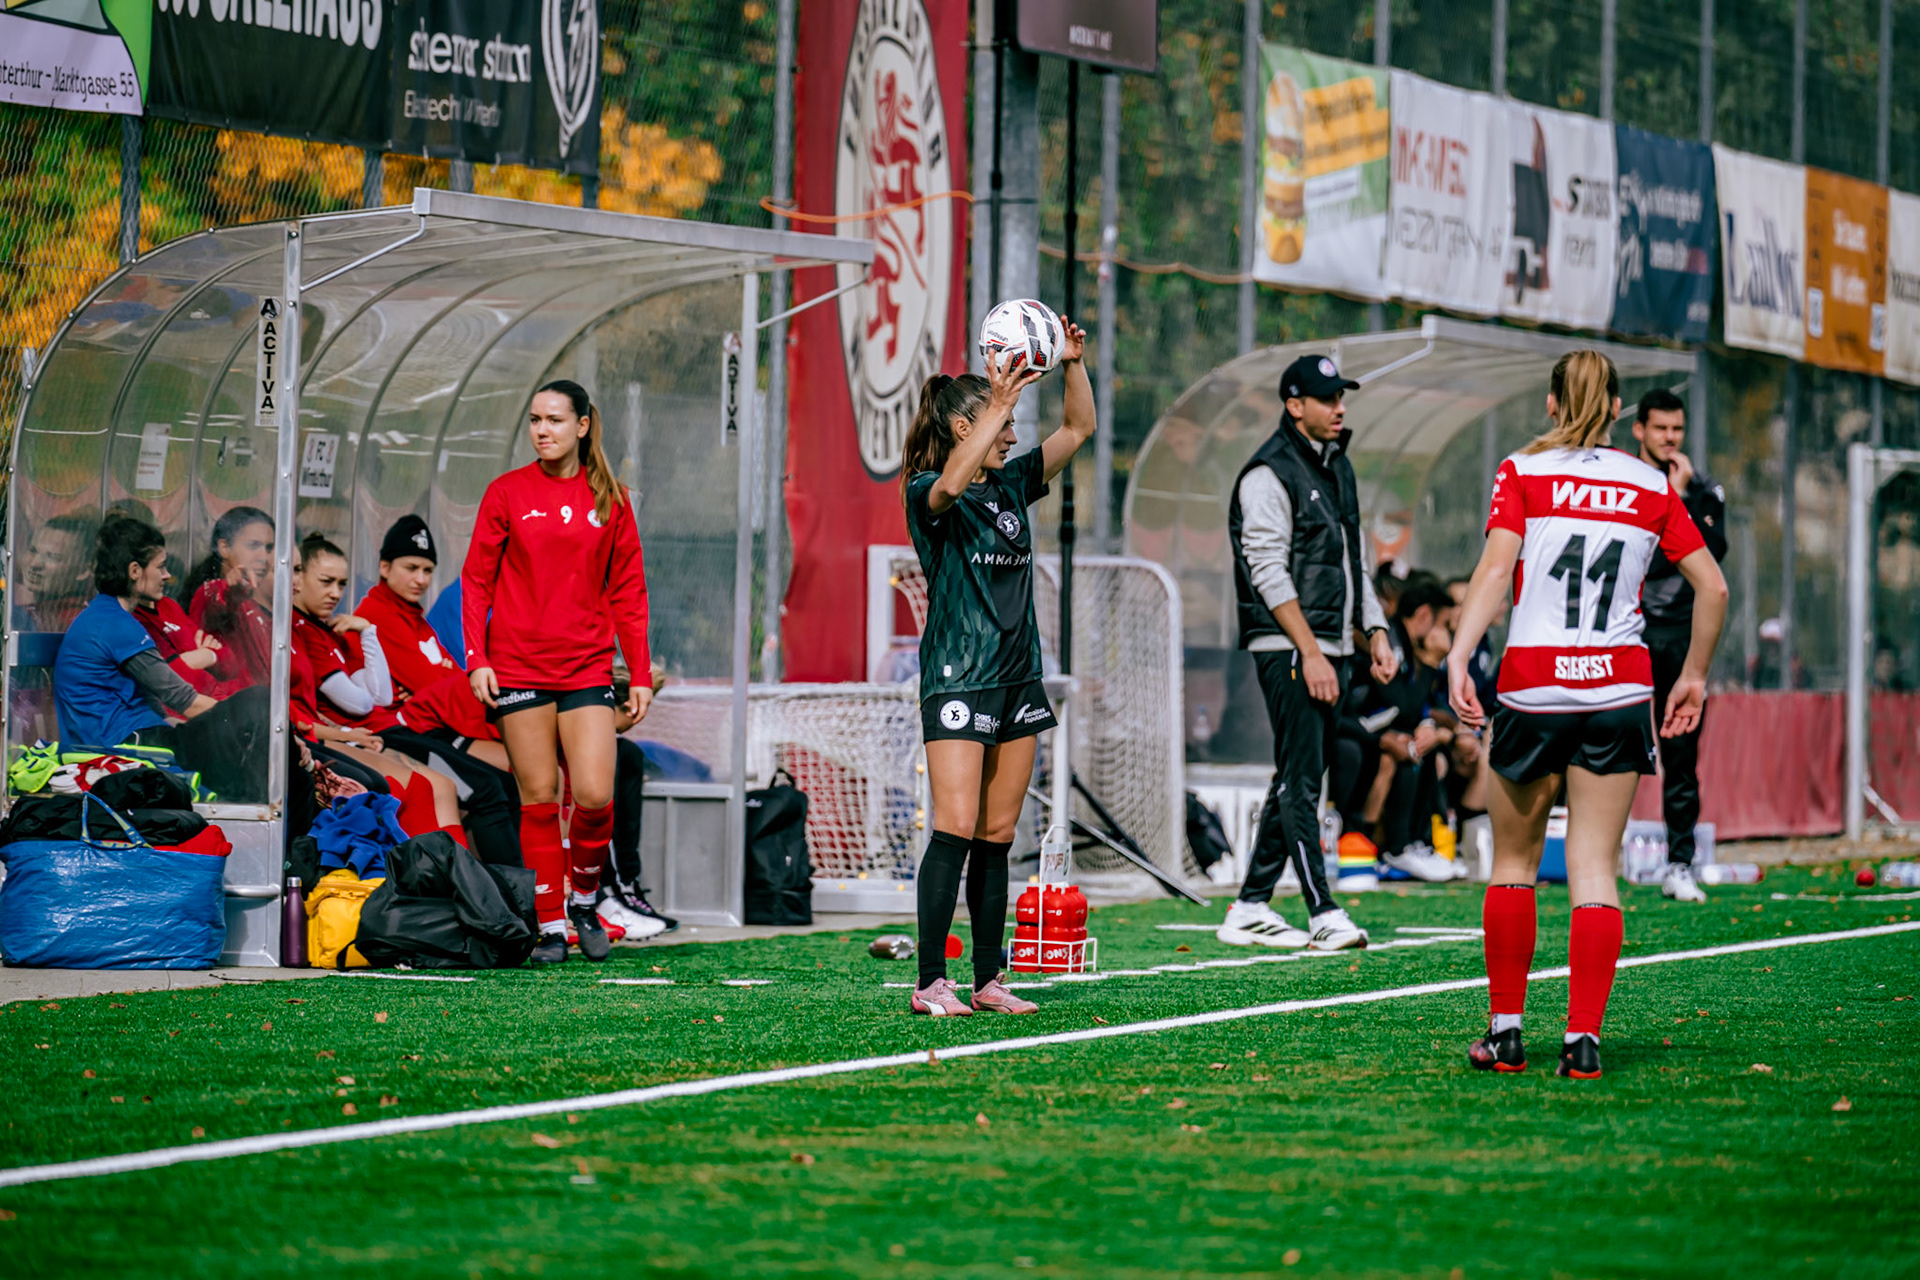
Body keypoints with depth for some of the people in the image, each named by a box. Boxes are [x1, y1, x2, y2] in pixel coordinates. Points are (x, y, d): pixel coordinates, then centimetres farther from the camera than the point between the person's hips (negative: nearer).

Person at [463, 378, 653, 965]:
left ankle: (585, 899, 15)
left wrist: (641, 674, 5)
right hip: (518, 667, 0)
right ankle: (551, 925, 9)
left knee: (595, 795, -10)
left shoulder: (610, 499, 6)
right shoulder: (507, 493, 3)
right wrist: (478, 658, -5)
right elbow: (476, 580, 5)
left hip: (587, 668, 1)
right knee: (538, 798, 0)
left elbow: (628, 591, 9)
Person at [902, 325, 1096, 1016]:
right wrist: (999, 406, -33)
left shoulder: (1011, 485, 14)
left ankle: (989, 981, 10)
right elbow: (948, 486, -30)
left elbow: (1079, 428, 16)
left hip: (1018, 675, 7)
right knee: (956, 829, -14)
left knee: (998, 836, 7)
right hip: (957, 676, -7)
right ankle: (930, 983, -12)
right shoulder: (925, 493, -6)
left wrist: (1073, 364, 0)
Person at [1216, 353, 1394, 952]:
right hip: (1287, 649, -9)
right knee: (1300, 779, -11)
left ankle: (1250, 910, 15)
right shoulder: (1269, 474, -10)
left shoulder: (1337, 468, 18)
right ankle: (1323, 915, -15)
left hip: (1330, 649, 9)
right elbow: (1269, 571, -15)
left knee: (1300, 779, 9)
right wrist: (1309, 653, -19)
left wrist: (1376, 634, 15)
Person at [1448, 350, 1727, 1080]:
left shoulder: (1523, 473, 1)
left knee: (1515, 861, 13)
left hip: (1532, 685, -1)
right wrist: (1694, 676, 17)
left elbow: (1496, 567, -13)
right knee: (1595, 869, 3)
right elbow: (1712, 586, 7)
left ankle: (1505, 1033, 14)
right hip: (1621, 688, 1)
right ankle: (1583, 1039, -5)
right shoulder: (1651, 486, 8)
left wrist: (1458, 657, -19)